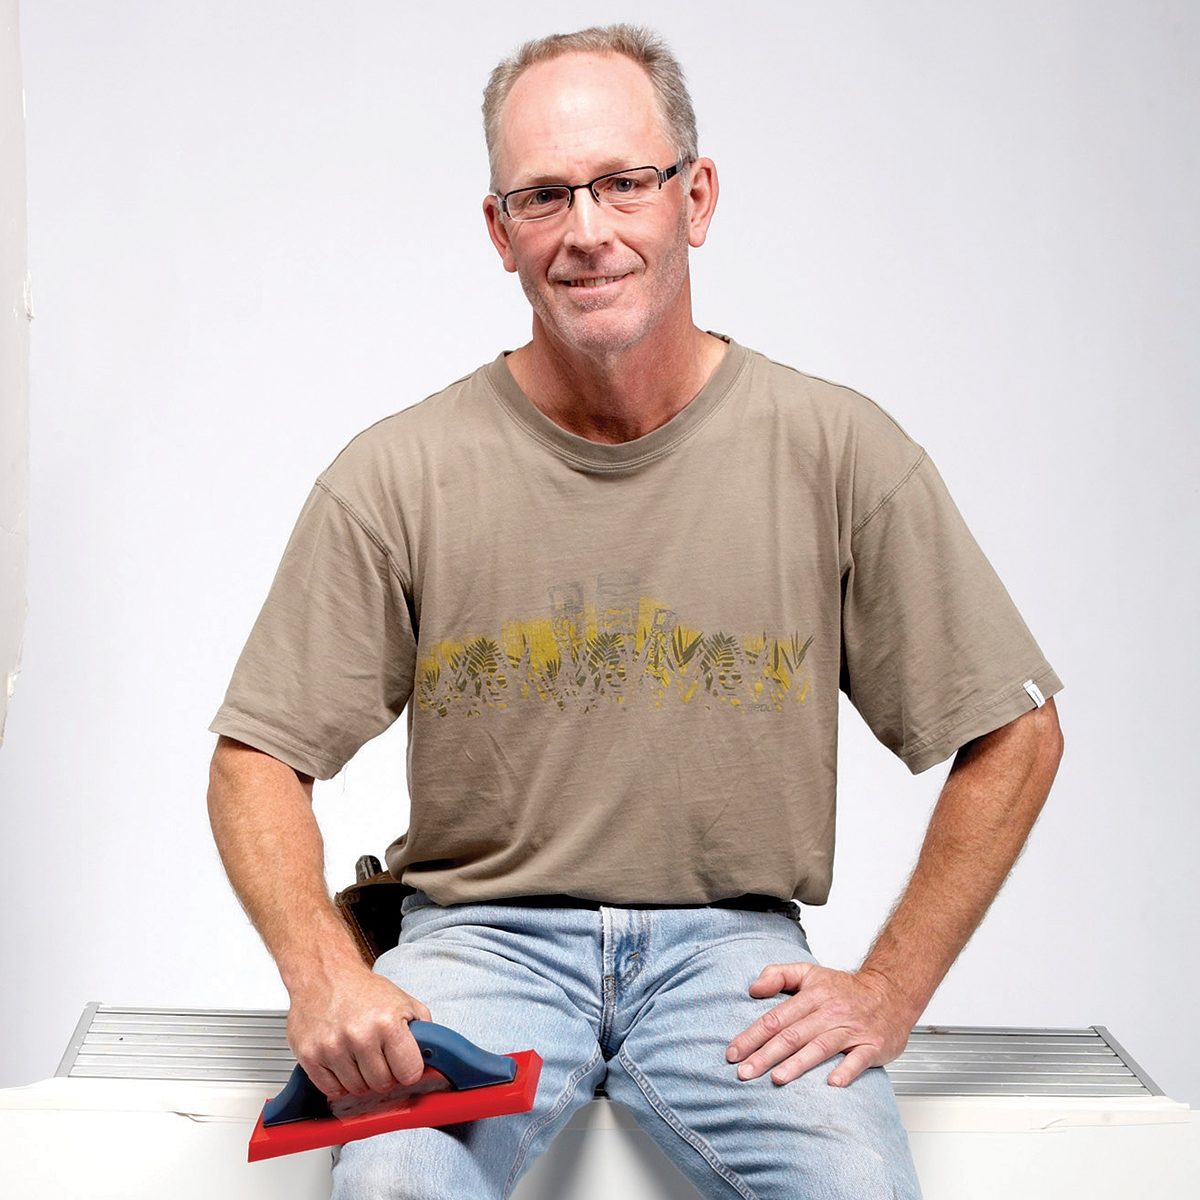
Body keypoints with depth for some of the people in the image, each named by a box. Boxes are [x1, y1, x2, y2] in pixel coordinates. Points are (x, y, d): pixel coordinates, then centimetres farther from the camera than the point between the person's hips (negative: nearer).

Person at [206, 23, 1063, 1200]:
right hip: (485, 929, 0)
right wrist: (323, 973, -18)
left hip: (730, 938, 1)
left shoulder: (838, 452, -3)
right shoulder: (396, 478, -4)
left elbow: (1014, 734, 4)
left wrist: (890, 988, -2)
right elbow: (257, 758, 0)